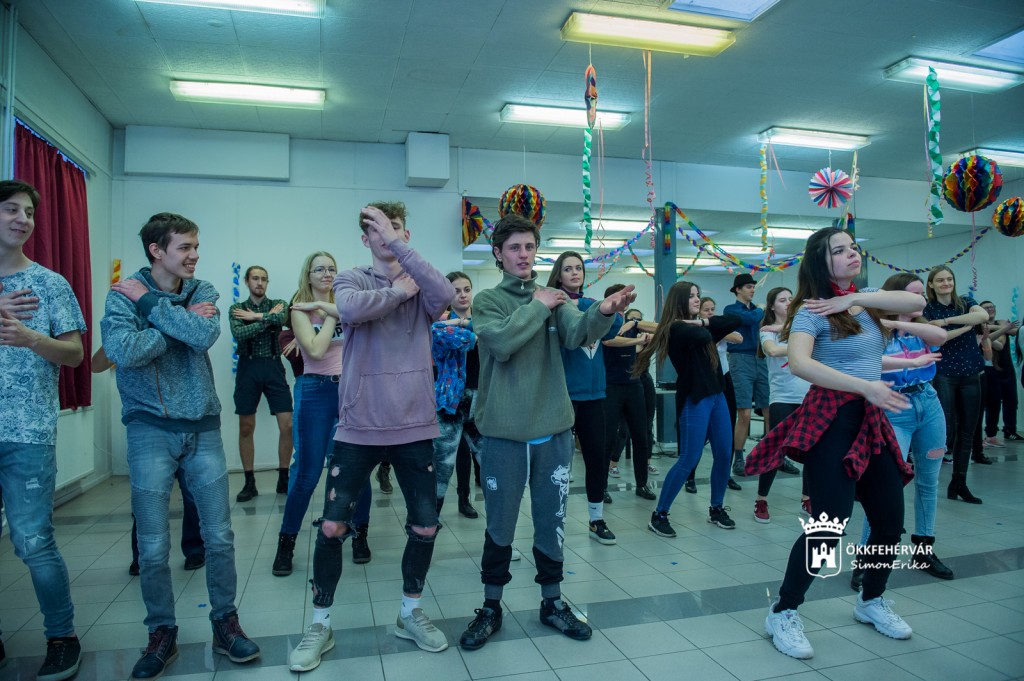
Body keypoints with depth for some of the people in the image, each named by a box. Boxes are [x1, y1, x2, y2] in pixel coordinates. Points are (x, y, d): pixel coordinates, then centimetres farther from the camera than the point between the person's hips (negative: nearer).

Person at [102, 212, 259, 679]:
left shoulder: (202, 291, 5)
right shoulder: (123, 294, -3)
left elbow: (206, 335, -15)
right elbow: (121, 350, -20)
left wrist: (150, 303, -12)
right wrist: (181, 323, -14)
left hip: (203, 426, 2)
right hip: (151, 429, -2)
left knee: (219, 536, 5)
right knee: (153, 546, 4)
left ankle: (225, 623, 22)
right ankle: (162, 634, 23)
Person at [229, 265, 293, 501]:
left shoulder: (278, 304, 8)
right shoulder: (236, 309, 7)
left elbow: (281, 318, -17)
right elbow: (238, 334, -13)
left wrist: (254, 316, -10)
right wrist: (267, 319, -11)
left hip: (273, 367, 0)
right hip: (248, 368, 0)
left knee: (287, 426, -4)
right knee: (246, 428, 5)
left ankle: (283, 479, 10)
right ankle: (249, 483, 16)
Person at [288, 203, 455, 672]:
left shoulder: (420, 286, 5)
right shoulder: (351, 280, 2)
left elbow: (445, 296, -19)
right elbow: (351, 308, -22)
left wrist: (398, 246, -18)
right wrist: (397, 291, -8)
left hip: (414, 427, 2)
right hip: (358, 427, -1)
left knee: (425, 527, 9)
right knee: (332, 528, 4)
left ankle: (410, 614, 33)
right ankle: (320, 626, 25)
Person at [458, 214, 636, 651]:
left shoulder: (554, 297, 8)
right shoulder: (487, 300, 1)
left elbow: (577, 333, -13)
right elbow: (501, 343, -19)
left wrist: (604, 312, -33)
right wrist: (537, 306, -13)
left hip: (553, 430, 3)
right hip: (503, 432, -2)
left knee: (552, 522, 14)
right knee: (500, 525, 10)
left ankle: (552, 603, 31)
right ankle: (491, 608, 28)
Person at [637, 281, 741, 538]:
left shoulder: (697, 326, 15)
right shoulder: (676, 328, -8)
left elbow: (736, 321, 9)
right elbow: (702, 337, -27)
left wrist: (704, 321, -2)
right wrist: (704, 327, -3)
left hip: (717, 396, 8)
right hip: (694, 399, -8)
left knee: (723, 456, 8)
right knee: (688, 460, -9)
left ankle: (716, 508, 25)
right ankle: (659, 515, 0)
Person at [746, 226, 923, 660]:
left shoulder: (867, 299, 13)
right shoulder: (813, 310, -9)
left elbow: (916, 303, -5)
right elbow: (799, 364, -26)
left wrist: (855, 298, -13)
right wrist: (864, 385, -30)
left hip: (871, 420, 8)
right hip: (831, 420, -7)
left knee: (890, 521, 11)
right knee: (830, 525, -11)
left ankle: (870, 601, 36)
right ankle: (782, 614, 6)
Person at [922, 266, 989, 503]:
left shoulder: (965, 302, 8)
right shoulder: (927, 310, 1)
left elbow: (984, 316, -14)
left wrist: (946, 320, -19)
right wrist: (968, 325, -13)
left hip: (971, 375, 3)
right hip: (943, 375, -3)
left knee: (967, 432, 7)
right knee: (947, 431, -9)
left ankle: (959, 483, 17)